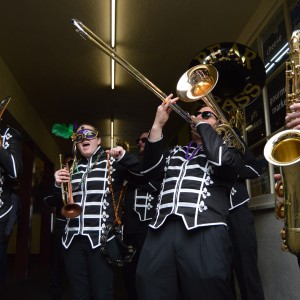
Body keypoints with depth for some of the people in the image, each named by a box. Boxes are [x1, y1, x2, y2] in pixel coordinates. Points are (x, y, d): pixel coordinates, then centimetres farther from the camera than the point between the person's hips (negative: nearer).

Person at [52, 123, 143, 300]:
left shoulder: (112, 161, 0)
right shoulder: (74, 166, 15)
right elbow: (60, 200, 23)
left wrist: (124, 156, -27)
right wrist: (58, 185, 2)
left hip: (101, 238, -5)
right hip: (73, 238, 5)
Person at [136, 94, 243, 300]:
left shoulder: (227, 148, 16)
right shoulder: (177, 151, 28)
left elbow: (221, 160, -9)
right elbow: (150, 170, 13)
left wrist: (203, 124, 6)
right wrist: (158, 125, 6)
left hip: (204, 231, -4)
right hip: (162, 229, 4)